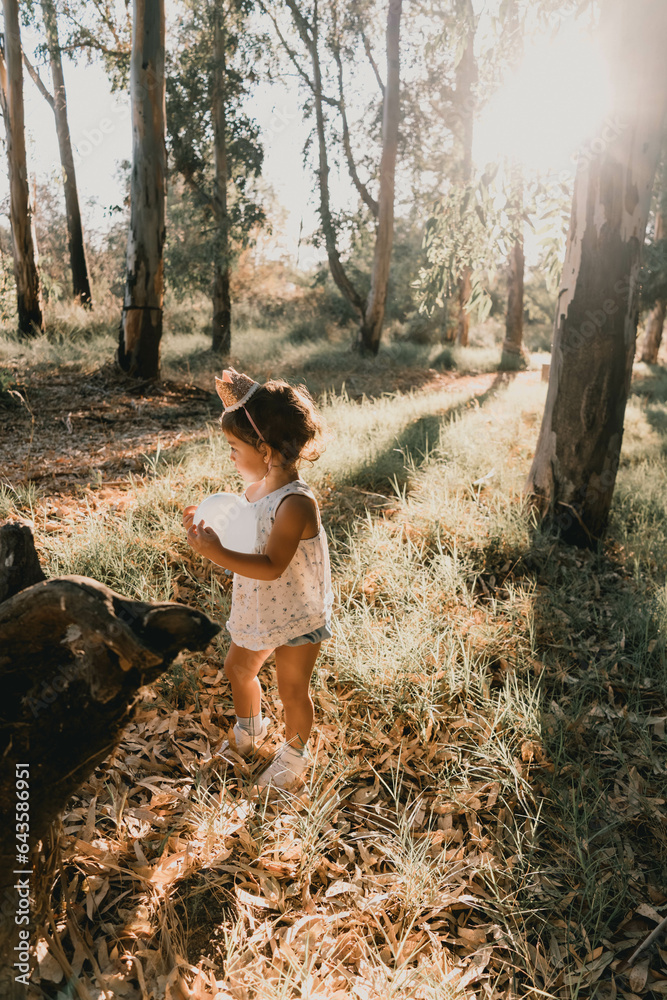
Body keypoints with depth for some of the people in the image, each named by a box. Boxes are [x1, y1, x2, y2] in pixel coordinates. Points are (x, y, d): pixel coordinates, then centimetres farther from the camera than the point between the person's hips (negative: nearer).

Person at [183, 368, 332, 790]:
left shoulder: (296, 503, -32)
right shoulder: (257, 488, -4)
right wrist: (210, 526, -8)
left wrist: (216, 552, -42)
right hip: (260, 610, 8)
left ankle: (295, 752, 41)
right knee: (238, 668, 24)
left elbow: (271, 566, -37)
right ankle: (249, 730, 53)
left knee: (292, 689, 12)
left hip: (299, 615, -8)